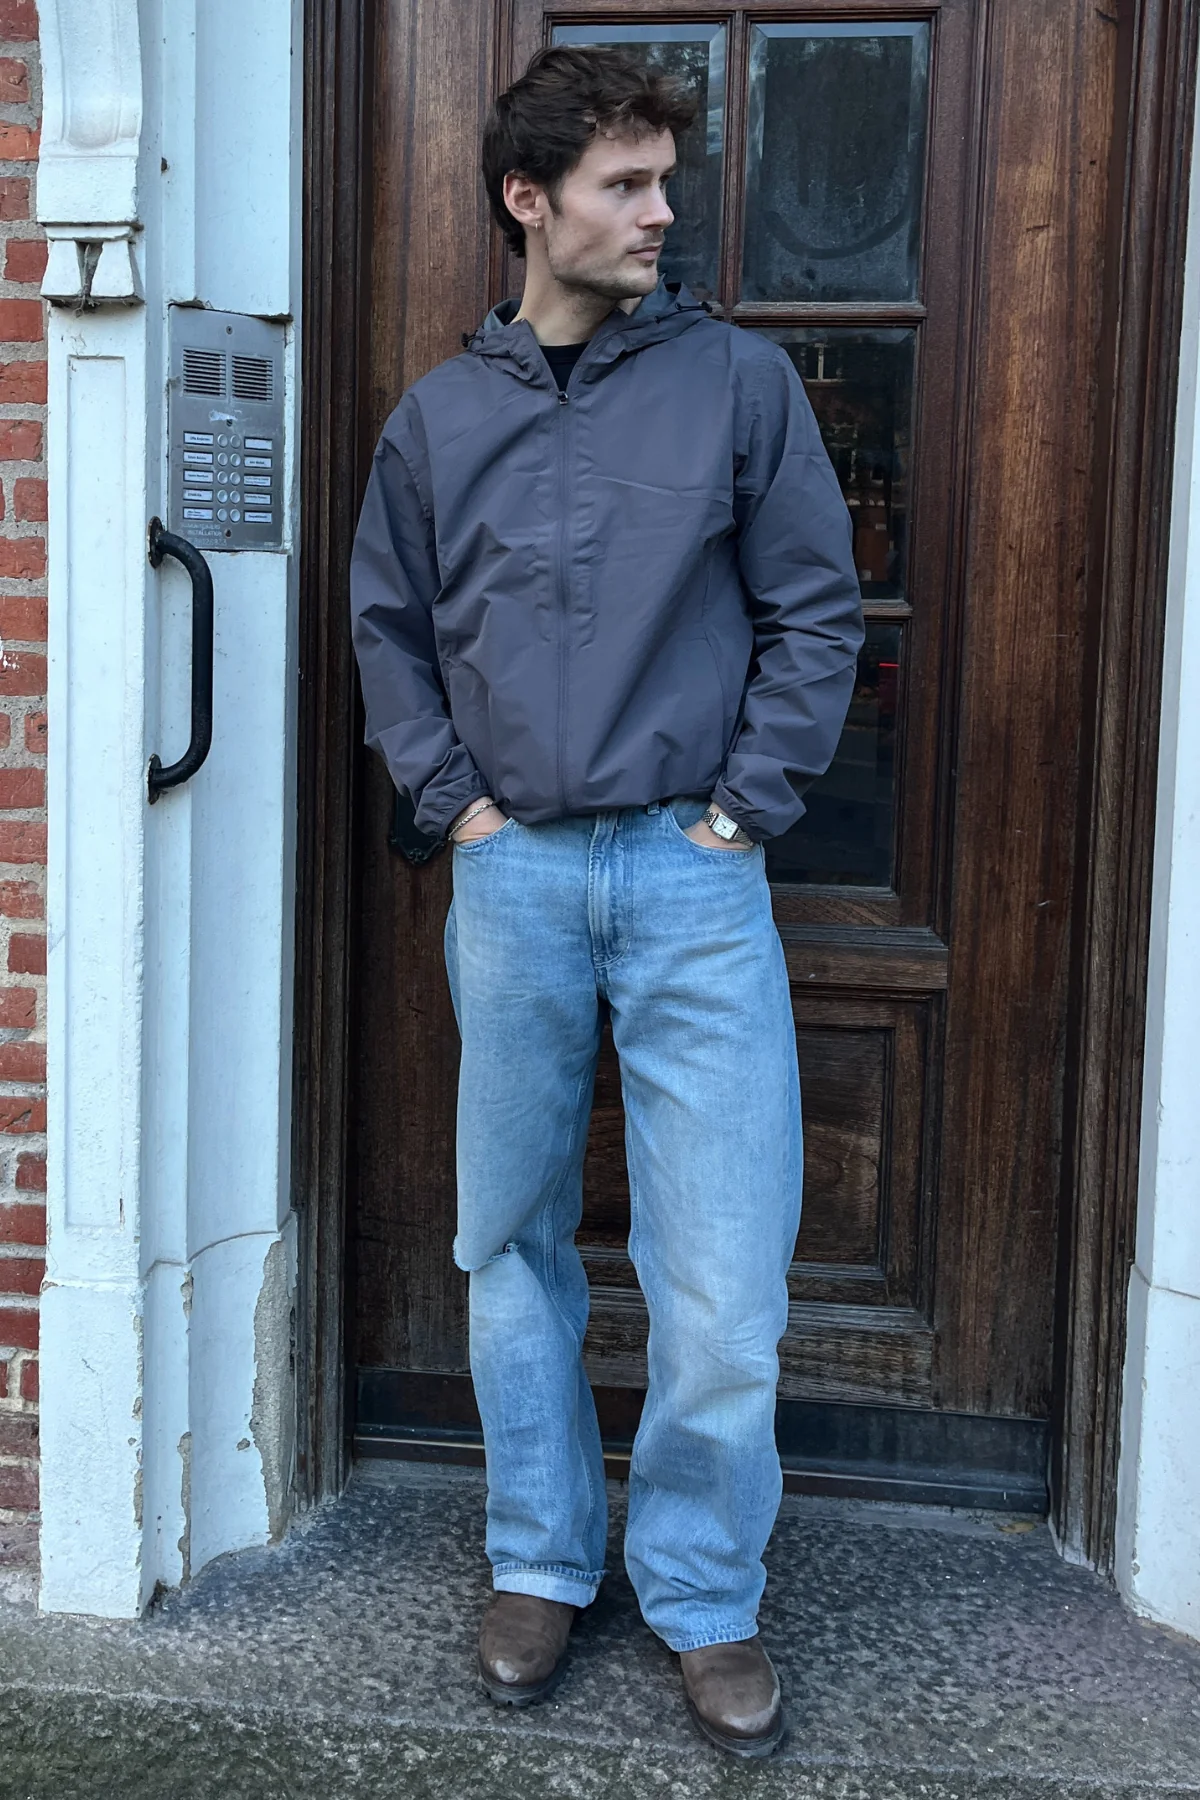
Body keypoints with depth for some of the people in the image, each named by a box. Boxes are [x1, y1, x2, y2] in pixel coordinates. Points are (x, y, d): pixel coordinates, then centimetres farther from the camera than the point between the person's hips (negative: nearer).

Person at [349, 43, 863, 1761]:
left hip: (694, 876, -2)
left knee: (722, 1270, -2)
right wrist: (452, 797, 5)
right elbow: (387, 626, 16)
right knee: (515, 1245, 11)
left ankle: (706, 1597, 19)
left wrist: (748, 805, -4)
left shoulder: (741, 378, 2)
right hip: (512, 877, 2)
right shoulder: (438, 417, 8)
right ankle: (541, 1562, 29)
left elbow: (817, 608, 2)